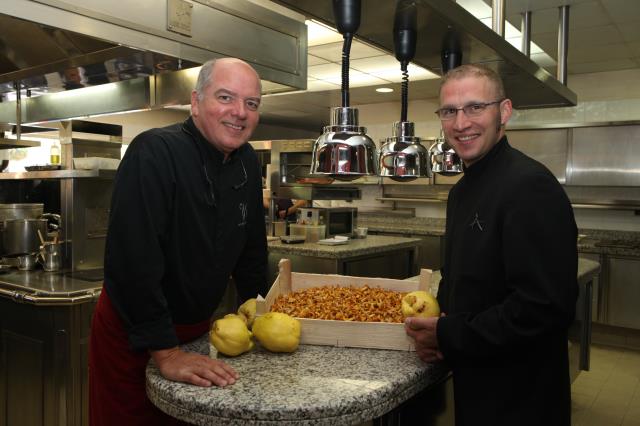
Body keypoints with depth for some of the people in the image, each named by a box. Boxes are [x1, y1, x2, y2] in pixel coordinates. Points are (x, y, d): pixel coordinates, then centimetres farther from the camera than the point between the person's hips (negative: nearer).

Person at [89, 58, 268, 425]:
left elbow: (252, 248, 7)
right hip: (131, 331, -6)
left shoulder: (248, 162, -2)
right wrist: (165, 352, -31)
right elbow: (134, 257, -31)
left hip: (197, 325, 7)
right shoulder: (154, 153, -25)